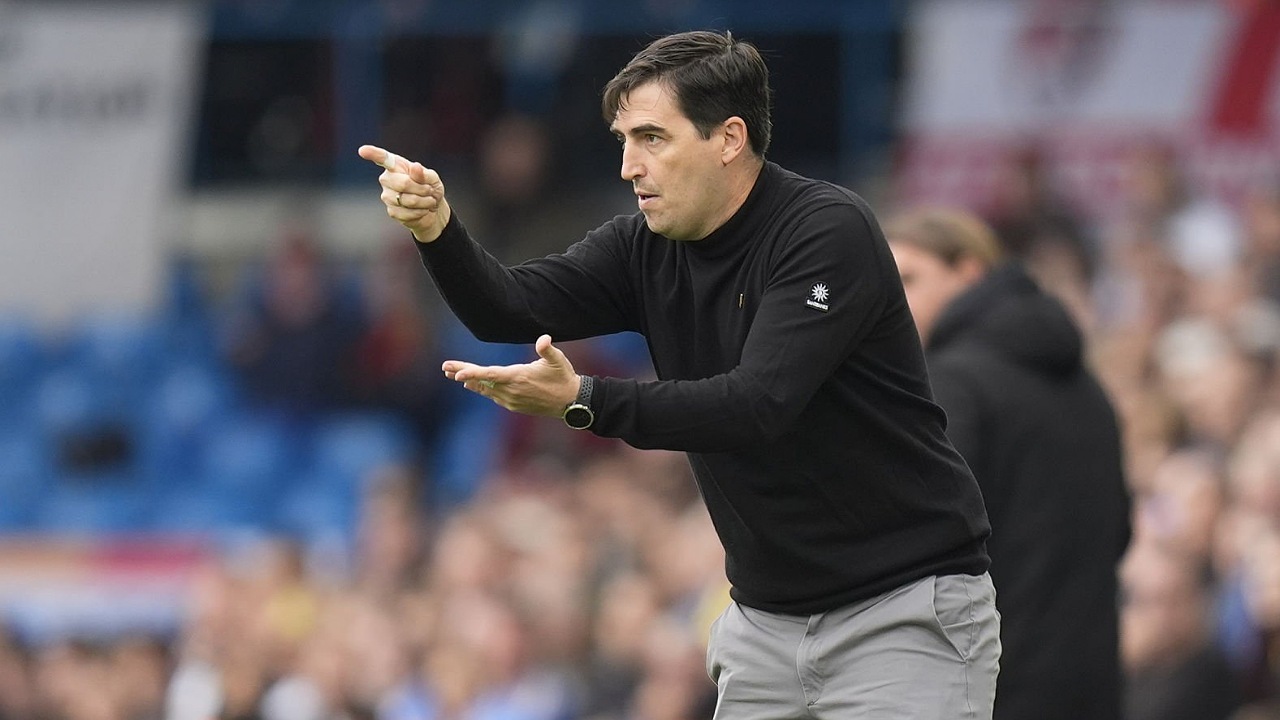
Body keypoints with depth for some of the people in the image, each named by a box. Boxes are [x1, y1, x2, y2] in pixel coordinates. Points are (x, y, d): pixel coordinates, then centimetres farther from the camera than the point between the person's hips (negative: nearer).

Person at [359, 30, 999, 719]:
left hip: (904, 608, -7)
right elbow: (509, 307, -6)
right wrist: (436, 227, -26)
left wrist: (583, 400, -34)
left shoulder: (829, 231, -18)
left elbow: (757, 406, -28)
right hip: (768, 614, 7)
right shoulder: (648, 247, 4)